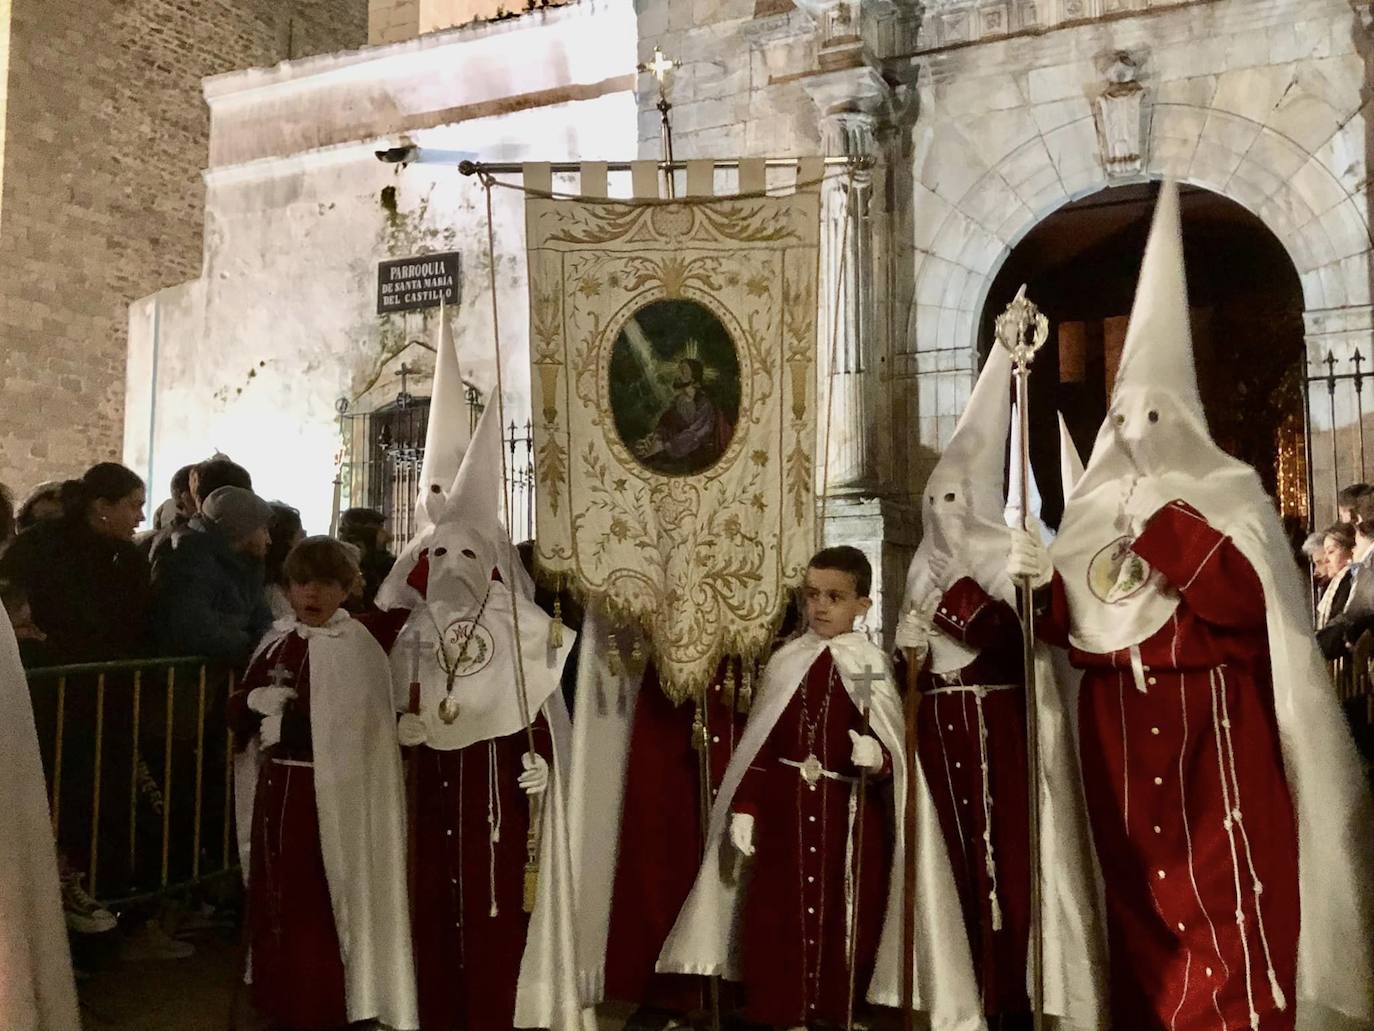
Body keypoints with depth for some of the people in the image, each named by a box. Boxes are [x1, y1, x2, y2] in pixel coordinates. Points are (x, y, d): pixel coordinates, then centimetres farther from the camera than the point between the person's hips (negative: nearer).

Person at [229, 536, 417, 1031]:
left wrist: (285, 723, -12)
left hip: (326, 795, -6)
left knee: (317, 902, -1)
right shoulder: (277, 641, 9)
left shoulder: (357, 647, -11)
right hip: (275, 788, 6)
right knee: (274, 896, 15)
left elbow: (349, 728, -18)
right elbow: (237, 708, 11)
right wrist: (255, 702, -9)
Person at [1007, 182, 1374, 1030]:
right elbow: (1068, 625, 8)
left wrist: (1163, 523, -17)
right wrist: (1041, 583, -11)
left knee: (1221, 878, -6)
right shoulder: (1095, 509, 11)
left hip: (1209, 719, -4)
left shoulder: (1227, 497, 0)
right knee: (1139, 884, 11)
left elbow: (1244, 601, -16)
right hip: (1117, 724, 5)